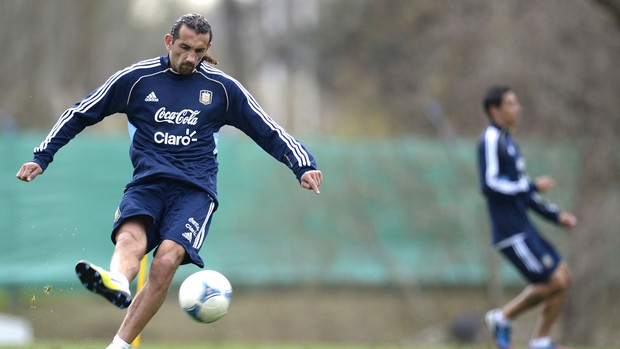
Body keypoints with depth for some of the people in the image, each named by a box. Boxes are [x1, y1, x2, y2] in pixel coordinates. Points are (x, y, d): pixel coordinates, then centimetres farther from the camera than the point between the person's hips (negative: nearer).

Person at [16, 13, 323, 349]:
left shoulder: (222, 88, 9)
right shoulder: (136, 78, 7)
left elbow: (269, 132, 15)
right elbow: (80, 113, 15)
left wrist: (304, 166, 3)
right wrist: (42, 157, 12)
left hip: (195, 190, 0)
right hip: (147, 182, 0)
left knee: (166, 259, -27)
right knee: (130, 240, -34)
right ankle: (116, 284, -68)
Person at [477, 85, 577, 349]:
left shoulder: (507, 141, 20)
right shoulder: (491, 140, -10)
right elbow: (489, 185, -21)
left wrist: (556, 216, 17)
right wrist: (533, 186, -16)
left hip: (524, 230, 9)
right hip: (511, 234, -9)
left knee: (564, 278, 6)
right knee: (555, 283, -11)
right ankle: (503, 317, 4)